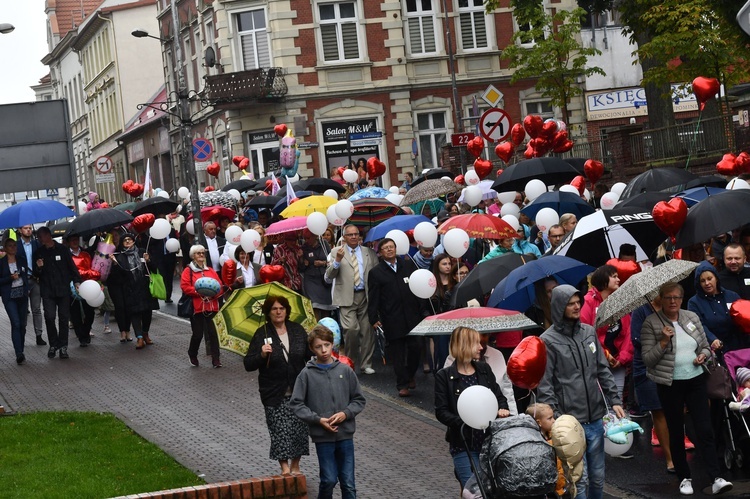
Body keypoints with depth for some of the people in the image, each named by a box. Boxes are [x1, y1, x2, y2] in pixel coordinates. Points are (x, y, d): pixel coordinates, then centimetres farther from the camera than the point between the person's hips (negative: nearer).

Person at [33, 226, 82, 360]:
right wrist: (38, 268, -8)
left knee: (64, 318, 1)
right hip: (47, 291, 1)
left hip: (63, 289, 0)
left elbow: (72, 267, 8)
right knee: (49, 317, -11)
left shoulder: (62, 249, 5)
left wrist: (77, 281, -3)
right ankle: (53, 344, 5)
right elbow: (36, 275, 13)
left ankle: (63, 346, 9)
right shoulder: (39, 253, 9)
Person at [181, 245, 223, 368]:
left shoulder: (211, 271, 15)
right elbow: (185, 287, -10)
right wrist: (198, 291, -17)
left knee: (212, 332, -3)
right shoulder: (188, 271, 2)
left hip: (212, 306, 3)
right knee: (198, 334, 0)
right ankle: (192, 355, 25)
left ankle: (216, 359, 0)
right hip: (196, 307, -3)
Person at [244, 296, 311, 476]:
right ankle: (285, 468, 1)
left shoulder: (297, 330, 4)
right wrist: (261, 355, -26)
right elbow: (248, 365, -9)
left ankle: (295, 466, 22)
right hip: (274, 394, -3)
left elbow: (309, 355, 14)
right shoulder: (262, 334, -6)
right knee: (280, 431, -6)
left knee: (299, 429, 6)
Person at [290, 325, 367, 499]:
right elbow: (296, 404, -3)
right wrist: (318, 420, -12)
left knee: (348, 482, 4)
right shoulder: (307, 374, -4)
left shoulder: (345, 371, 1)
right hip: (322, 436, -2)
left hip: (346, 434, 2)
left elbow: (359, 400, 7)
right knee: (329, 480, 0)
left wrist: (345, 414, -11)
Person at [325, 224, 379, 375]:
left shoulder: (369, 252, 11)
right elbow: (328, 278, -3)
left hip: (366, 295, 3)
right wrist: (337, 260, -17)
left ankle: (366, 364, 14)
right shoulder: (336, 252, 4)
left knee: (367, 330, 2)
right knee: (351, 329, -15)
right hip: (347, 297, -3)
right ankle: (350, 362, 4)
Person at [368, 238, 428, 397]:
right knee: (397, 352, 1)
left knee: (416, 347, 0)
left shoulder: (409, 266, 10)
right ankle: (402, 385, 9)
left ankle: (410, 375, 24)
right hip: (392, 320, -2)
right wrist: (374, 318, -6)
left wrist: (423, 311, 6)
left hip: (412, 316, 2)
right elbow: (373, 298, 2)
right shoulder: (376, 273, 4)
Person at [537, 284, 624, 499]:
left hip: (595, 419, 5)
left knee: (598, 477, 12)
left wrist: (614, 401, 10)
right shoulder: (548, 341, -7)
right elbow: (544, 386, -9)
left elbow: (603, 371, 16)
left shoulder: (589, 332, 9)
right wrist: (555, 420, -13)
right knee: (579, 479, -4)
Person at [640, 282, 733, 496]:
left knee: (704, 430, -4)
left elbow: (705, 346, 16)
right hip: (669, 384, -2)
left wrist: (702, 355, -6)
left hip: (696, 380, 2)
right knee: (676, 433, 6)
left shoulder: (692, 317, 7)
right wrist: (663, 342, -20)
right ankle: (684, 478, 19)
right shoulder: (651, 323, -5)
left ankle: (716, 478, -5)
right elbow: (647, 359, -8)